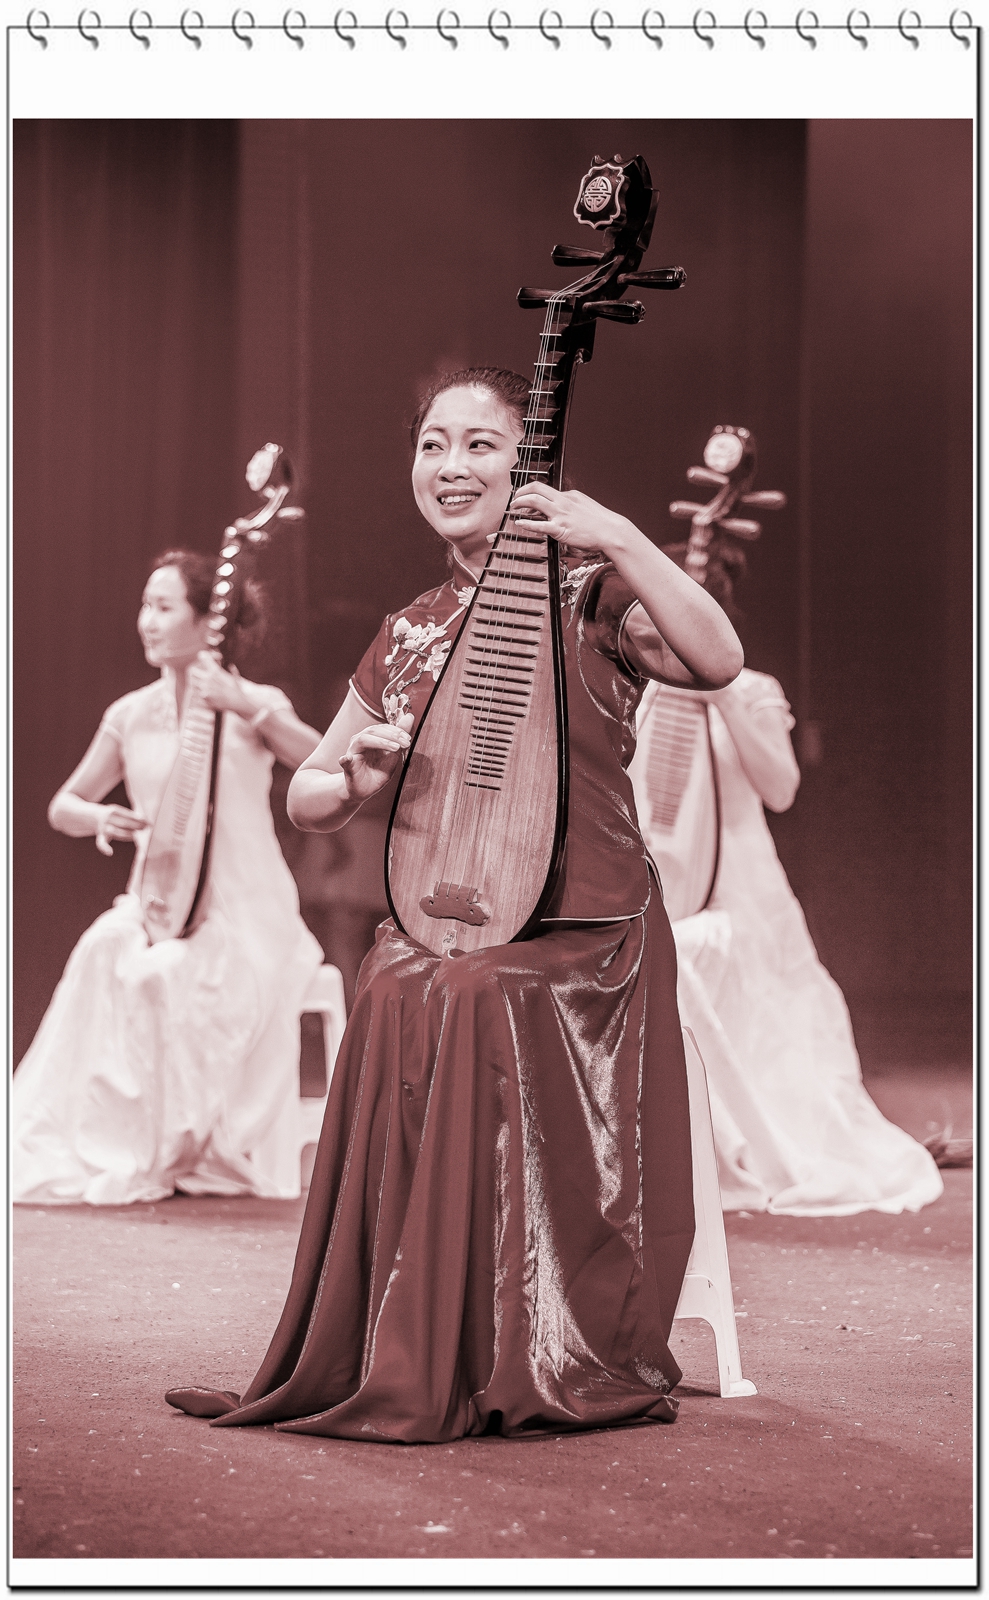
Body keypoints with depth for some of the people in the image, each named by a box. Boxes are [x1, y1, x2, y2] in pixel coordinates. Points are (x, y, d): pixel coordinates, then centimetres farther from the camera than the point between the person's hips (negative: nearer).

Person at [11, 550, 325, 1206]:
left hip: (247, 912, -3)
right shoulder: (131, 715, 10)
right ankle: (104, 1147, -19)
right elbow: (64, 806, 17)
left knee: (165, 975, -33)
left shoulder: (254, 703, -2)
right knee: (103, 951, -30)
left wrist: (249, 710, -30)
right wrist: (99, 817, -7)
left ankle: (182, 1148, -13)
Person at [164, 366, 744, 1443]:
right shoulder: (408, 637, 17)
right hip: (435, 922, 4)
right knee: (394, 997, -28)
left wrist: (617, 537, -25)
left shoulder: (590, 599, 1)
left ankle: (522, 1364, -21)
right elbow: (305, 799, 23)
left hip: (579, 932, -4)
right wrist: (357, 777, 0)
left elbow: (718, 661, -20)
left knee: (476, 999, -33)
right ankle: (394, 1361, -19)